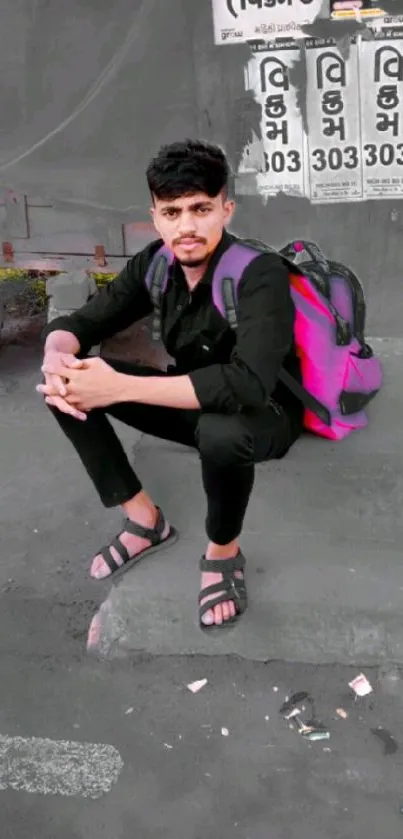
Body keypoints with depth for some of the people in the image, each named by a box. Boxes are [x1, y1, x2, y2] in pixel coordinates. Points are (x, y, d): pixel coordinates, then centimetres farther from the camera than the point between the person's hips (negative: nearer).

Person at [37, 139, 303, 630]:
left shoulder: (260, 274, -28)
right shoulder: (157, 263, -9)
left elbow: (248, 385, -43)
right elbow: (79, 322, -4)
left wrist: (120, 387, -43)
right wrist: (56, 357, -30)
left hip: (266, 416, -6)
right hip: (195, 405, 6)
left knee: (220, 430, -42)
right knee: (67, 383, -9)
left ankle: (223, 552, -10)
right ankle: (145, 520, 0)